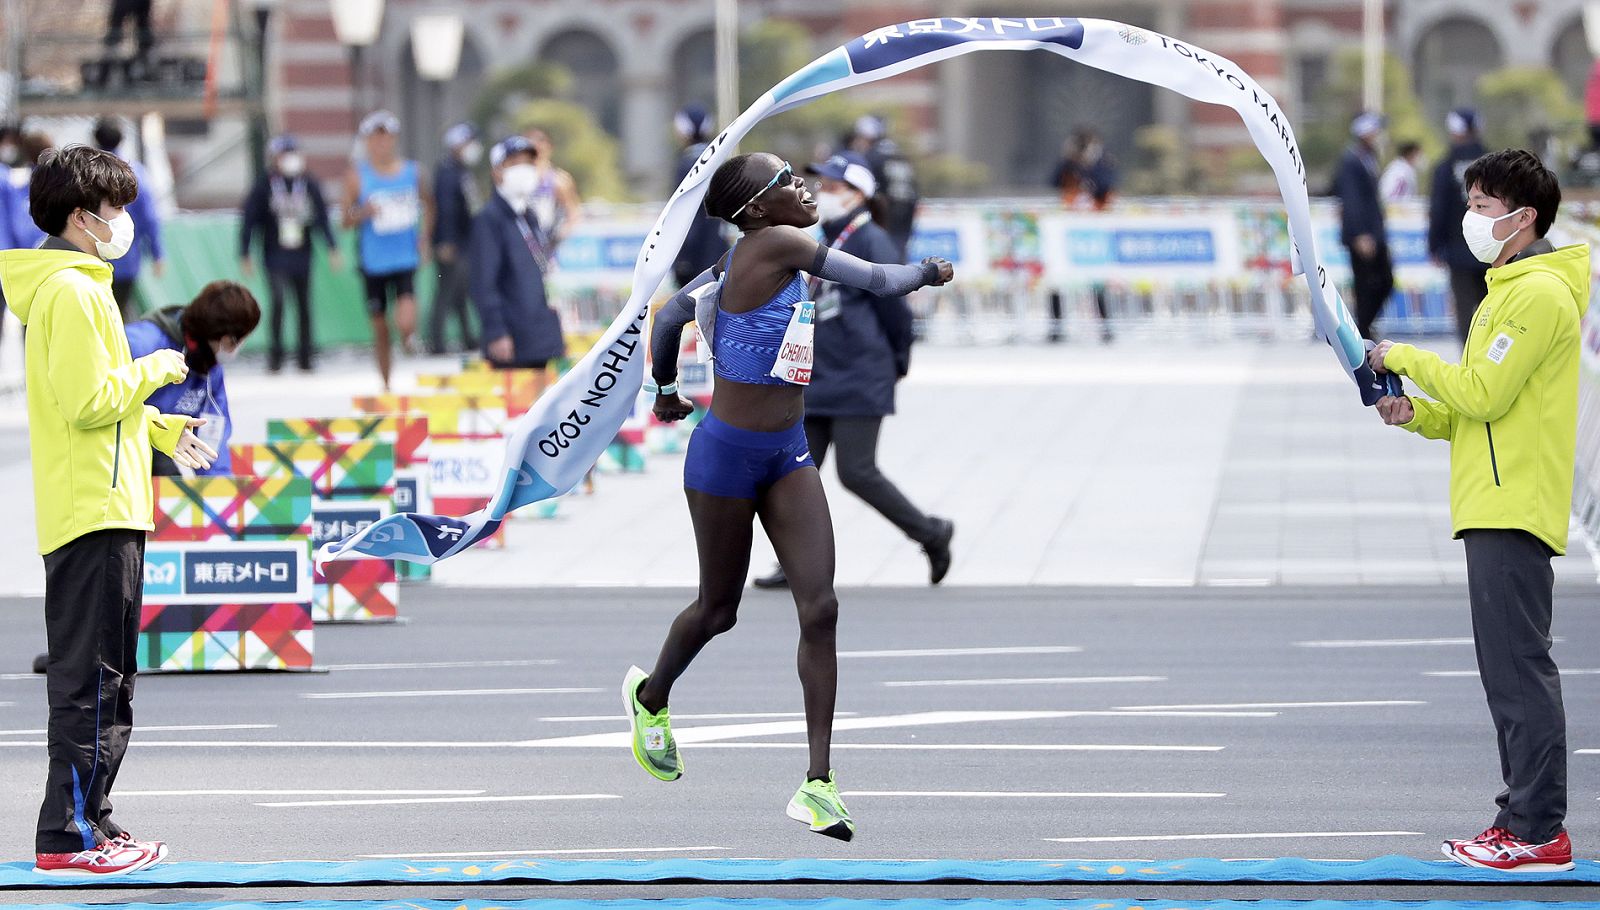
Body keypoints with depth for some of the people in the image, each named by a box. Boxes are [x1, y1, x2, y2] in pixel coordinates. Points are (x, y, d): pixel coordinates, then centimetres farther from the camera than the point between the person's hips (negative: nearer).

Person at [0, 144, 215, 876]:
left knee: (102, 677, 14)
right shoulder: (71, 292, -13)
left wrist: (161, 429, 15)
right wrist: (154, 369, -8)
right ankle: (70, 837, -9)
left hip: (104, 511, 11)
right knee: (93, 679, -9)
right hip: (95, 513, -11)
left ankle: (88, 822, 18)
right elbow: (88, 402, -21)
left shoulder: (80, 287, 19)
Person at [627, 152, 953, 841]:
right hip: (727, 454, -8)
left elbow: (672, 313, 17)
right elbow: (879, 281, -21)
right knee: (719, 608, 12)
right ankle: (650, 695, 44)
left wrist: (664, 386, 32)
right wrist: (929, 271, -1)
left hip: (787, 454, 8)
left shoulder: (744, 258, 5)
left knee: (820, 609, -6)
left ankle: (818, 784, -6)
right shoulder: (774, 245, -21)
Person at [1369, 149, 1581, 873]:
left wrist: (1406, 360, -6)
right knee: (1510, 672, 12)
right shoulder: (1510, 290, 21)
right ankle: (1523, 819, 15)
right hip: (1497, 510, 11)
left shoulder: (1540, 294, -12)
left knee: (1520, 670, -10)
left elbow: (1485, 394, -18)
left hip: (1513, 513, -11)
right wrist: (1418, 413, 7)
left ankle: (1538, 834, -10)